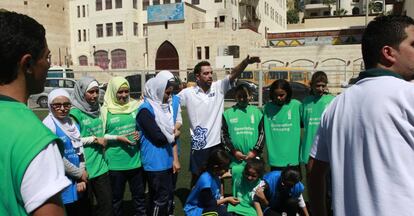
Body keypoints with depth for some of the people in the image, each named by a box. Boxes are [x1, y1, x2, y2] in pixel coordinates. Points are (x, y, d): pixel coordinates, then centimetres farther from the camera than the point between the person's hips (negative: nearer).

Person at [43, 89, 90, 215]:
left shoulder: (73, 123, 6)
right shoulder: (48, 125, -13)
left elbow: (80, 151, 7)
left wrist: (81, 178, -2)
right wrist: (80, 174, -9)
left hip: (78, 182, 6)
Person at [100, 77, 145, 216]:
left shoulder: (136, 106, 2)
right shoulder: (106, 110, -5)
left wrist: (140, 134, -8)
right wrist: (118, 138, -16)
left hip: (136, 160, 3)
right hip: (116, 163, -2)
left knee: (139, 195, 17)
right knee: (116, 197, 15)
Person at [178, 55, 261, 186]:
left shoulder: (219, 87, -3)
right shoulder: (188, 93, -5)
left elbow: (233, 74, -17)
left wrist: (246, 62, -33)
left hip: (217, 143, 1)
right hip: (198, 145, -1)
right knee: (197, 177, 14)